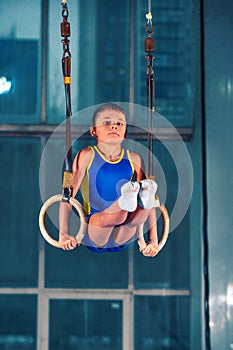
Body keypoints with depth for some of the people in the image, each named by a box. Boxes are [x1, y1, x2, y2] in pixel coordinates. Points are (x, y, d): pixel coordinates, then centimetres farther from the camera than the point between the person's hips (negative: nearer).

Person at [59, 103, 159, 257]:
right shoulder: (87, 156, 1)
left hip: (122, 238, 2)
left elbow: (151, 204, 9)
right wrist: (63, 234, -13)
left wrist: (154, 240, 2)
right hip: (94, 236, -2)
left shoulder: (134, 160, 9)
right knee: (110, 217, -36)